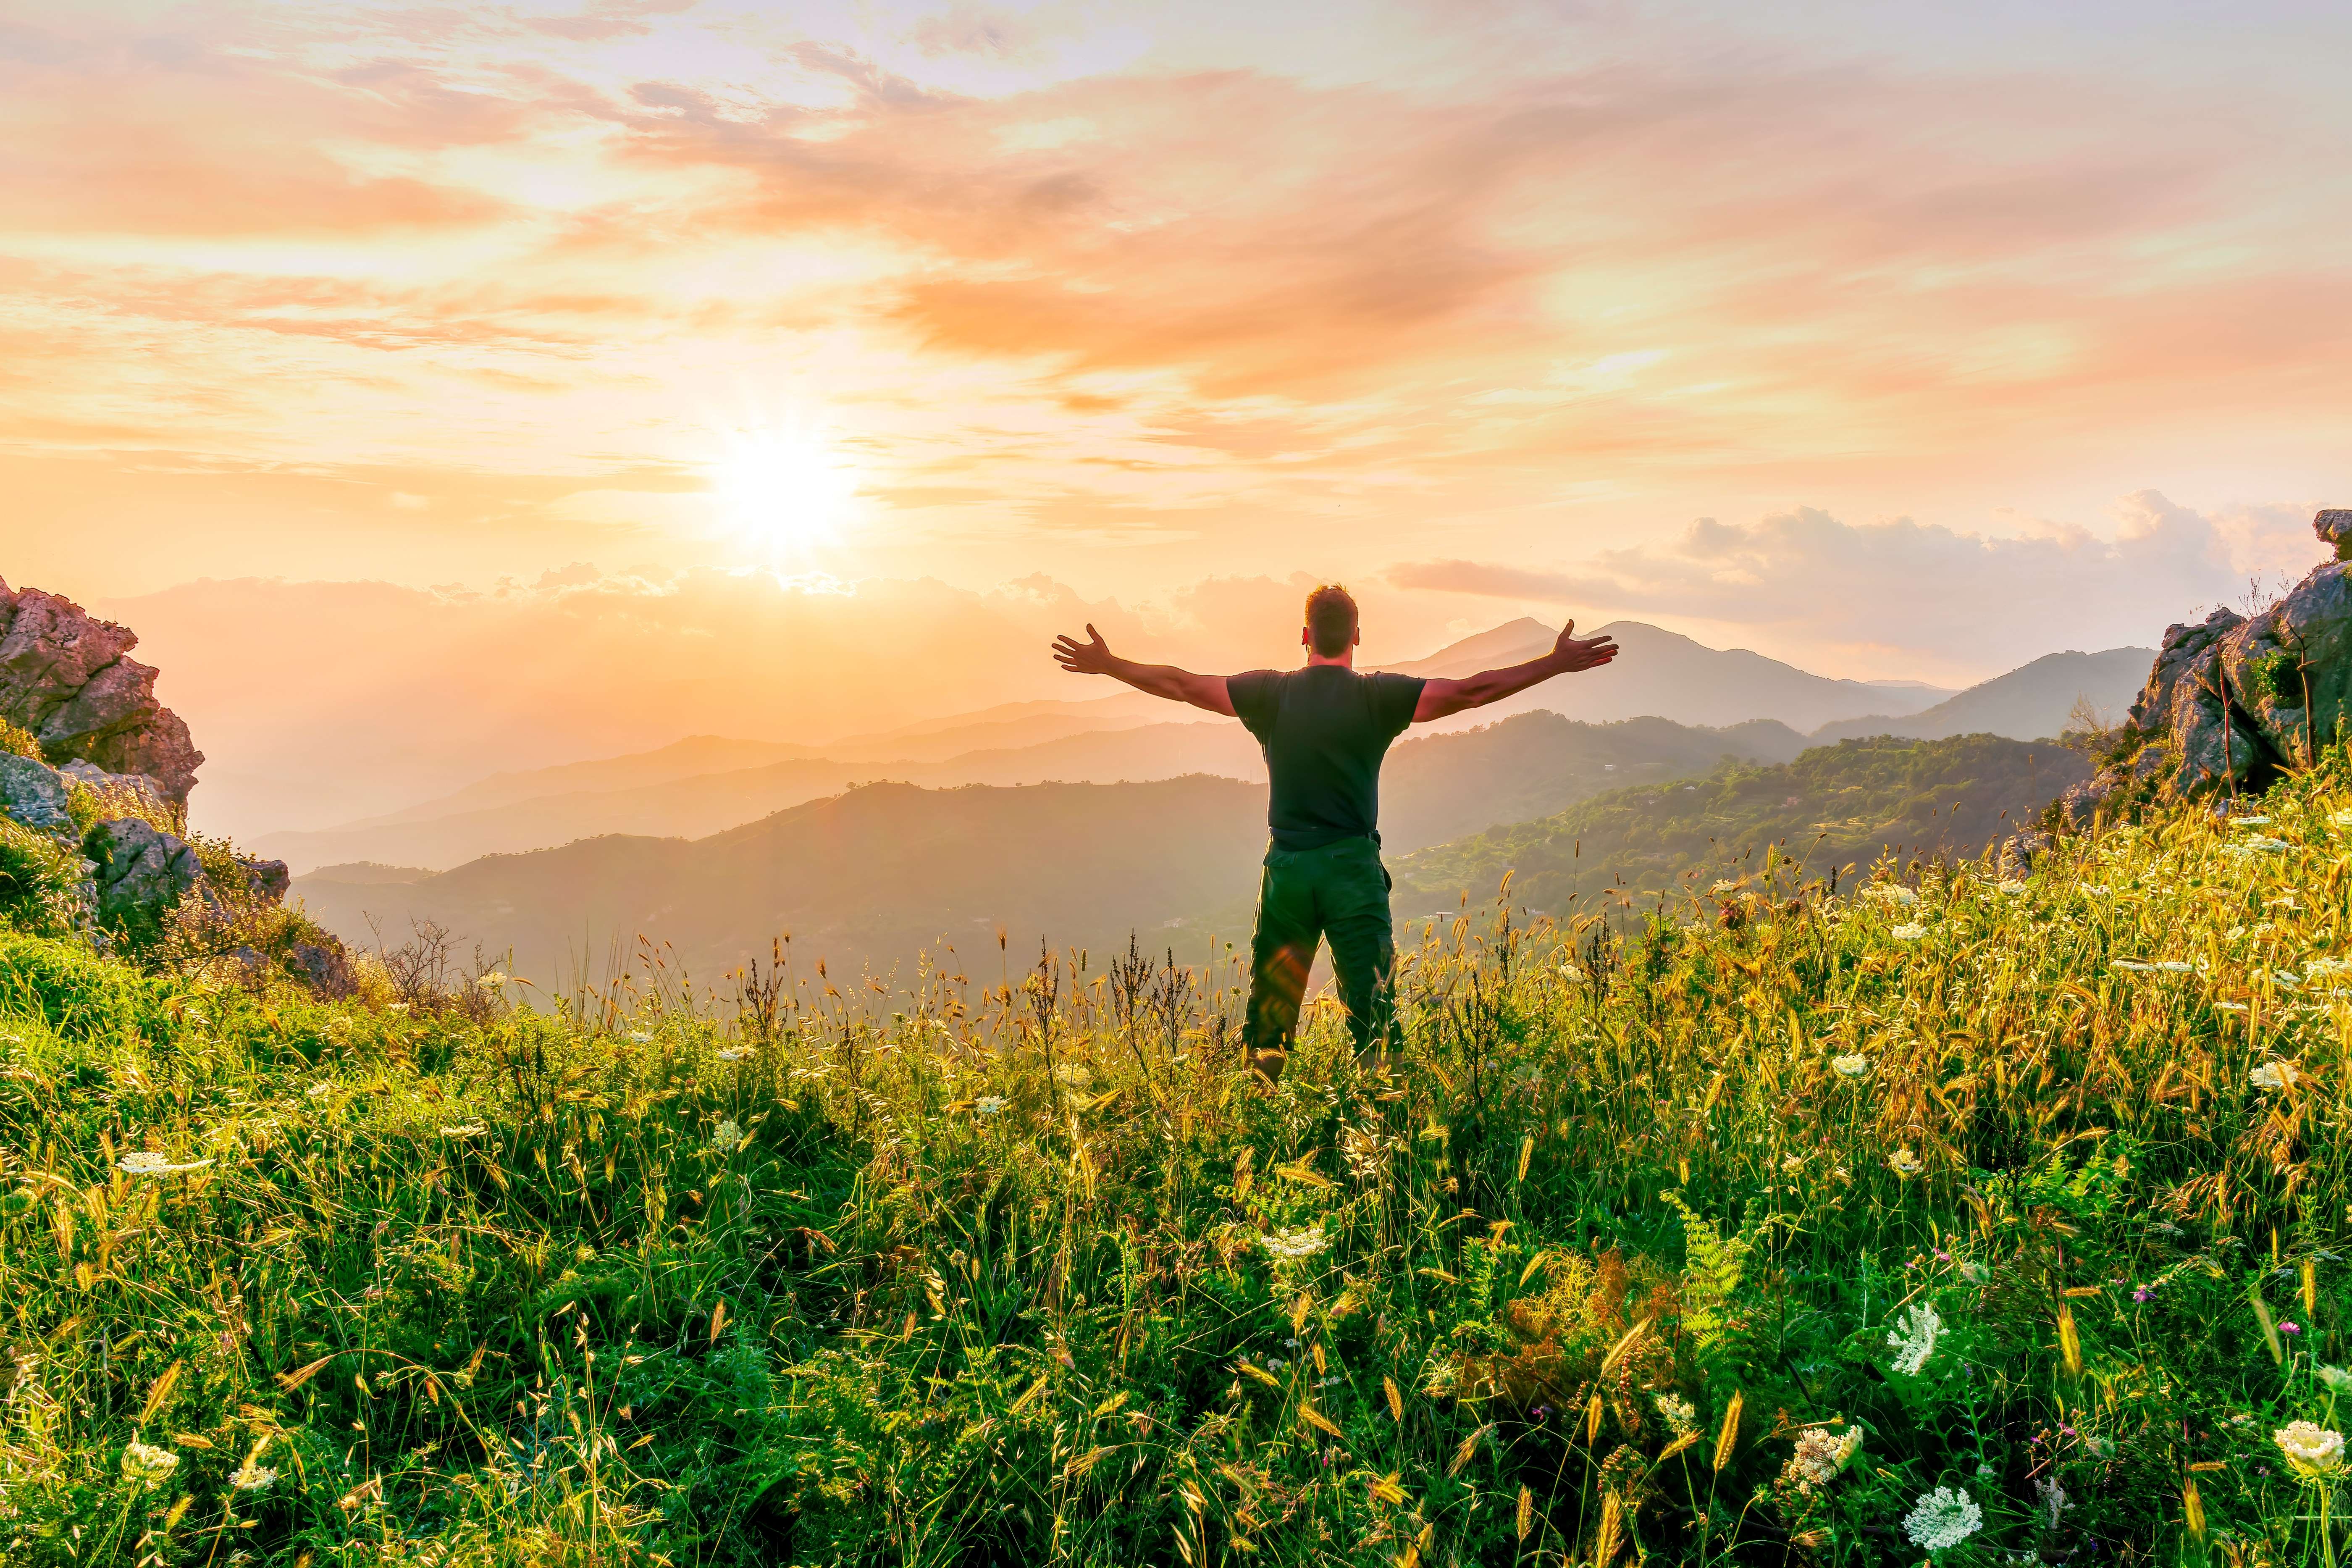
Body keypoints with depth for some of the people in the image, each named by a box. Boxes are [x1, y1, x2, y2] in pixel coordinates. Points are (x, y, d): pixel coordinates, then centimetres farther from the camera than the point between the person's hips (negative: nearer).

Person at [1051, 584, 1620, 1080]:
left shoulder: (1272, 693, 0)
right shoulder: (1380, 696, -5)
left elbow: (1182, 685, 5)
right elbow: (1471, 691, -9)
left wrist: (1106, 664, 16)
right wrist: (1556, 664, -3)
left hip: (1287, 866, 2)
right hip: (1354, 866, -2)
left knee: (1270, 1010, 11)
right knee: (1373, 1011, 3)